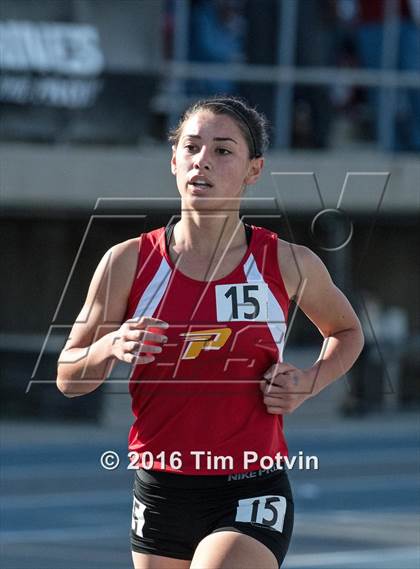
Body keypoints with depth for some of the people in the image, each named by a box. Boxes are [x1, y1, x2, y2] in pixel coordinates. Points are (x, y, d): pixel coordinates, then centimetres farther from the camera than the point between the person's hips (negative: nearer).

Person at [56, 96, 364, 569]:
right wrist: (111, 346, -17)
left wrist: (306, 385, 0)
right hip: (160, 493, 3)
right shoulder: (129, 263, -1)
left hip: (252, 497, -3)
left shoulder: (289, 265, -2)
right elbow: (67, 378, 5)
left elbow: (346, 332, 19)